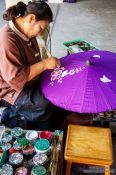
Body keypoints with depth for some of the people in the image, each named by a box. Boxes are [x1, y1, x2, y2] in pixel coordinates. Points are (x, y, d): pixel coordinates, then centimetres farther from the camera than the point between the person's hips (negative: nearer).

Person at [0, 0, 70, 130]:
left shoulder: (27, 33, 1)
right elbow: (15, 79, -32)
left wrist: (49, 64, -1)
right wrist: (44, 64, -27)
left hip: (30, 81, 10)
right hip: (12, 90, -9)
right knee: (48, 105, -27)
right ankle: (14, 117, -1)